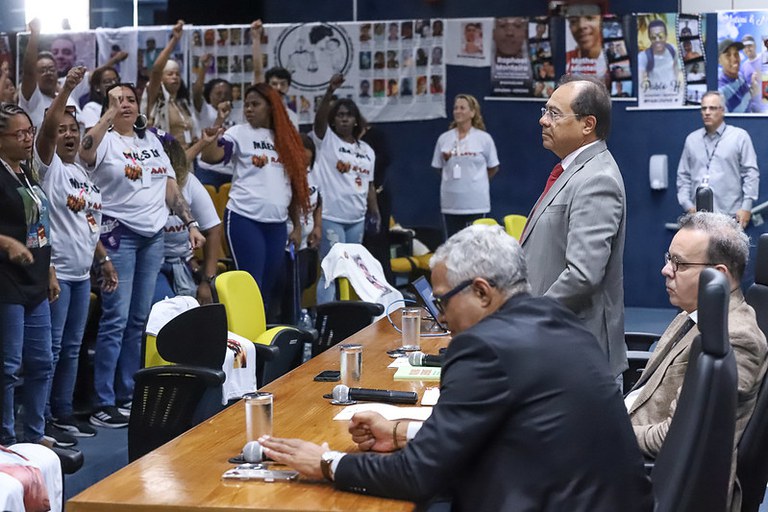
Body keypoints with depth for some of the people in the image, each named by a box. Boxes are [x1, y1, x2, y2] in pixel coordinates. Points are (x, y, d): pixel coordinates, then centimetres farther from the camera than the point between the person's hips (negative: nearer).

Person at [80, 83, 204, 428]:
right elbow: (84, 153, -28)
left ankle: (126, 396, 17)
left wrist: (190, 223, 10)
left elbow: (170, 186, 17)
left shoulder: (152, 141, 15)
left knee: (139, 319, 9)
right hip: (120, 234, -6)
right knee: (116, 319, -9)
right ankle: (103, 404, -6)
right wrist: (109, 114, -25)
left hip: (153, 235, 6)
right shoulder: (105, 140, -4)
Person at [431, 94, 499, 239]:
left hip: (475, 202, -3)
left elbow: (493, 168, 9)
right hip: (451, 201, 3)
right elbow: (438, 167, 17)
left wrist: (477, 181, 10)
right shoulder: (444, 138, 7)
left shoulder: (484, 138, 0)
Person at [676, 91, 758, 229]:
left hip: (729, 215, -3)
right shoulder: (691, 139, 14)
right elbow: (683, 176, 15)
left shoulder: (739, 136, 4)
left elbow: (751, 173, 1)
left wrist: (746, 207, -6)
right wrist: (687, 205, 4)